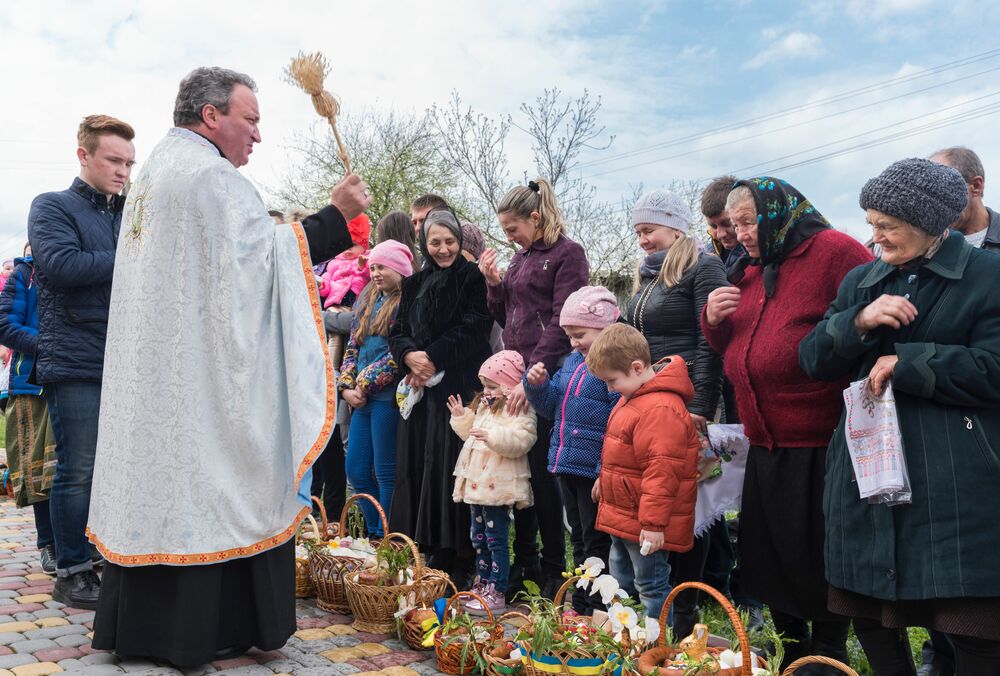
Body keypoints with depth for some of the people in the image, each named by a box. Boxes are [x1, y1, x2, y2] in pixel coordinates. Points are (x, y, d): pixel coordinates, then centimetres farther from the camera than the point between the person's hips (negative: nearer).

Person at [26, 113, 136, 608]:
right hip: (76, 365, -5)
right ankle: (72, 572, 9)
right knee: (80, 471, -2)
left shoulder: (132, 215, 18)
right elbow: (61, 265, -16)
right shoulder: (52, 207, 2)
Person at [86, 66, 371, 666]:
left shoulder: (153, 173, 19)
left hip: (149, 376, 9)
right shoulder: (213, 176, -13)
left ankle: (137, 624, 19)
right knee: (209, 483, -2)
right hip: (204, 373, -9)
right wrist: (337, 216, -16)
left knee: (158, 478, 12)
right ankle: (204, 626, 5)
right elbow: (263, 258, -19)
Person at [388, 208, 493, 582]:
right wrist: (410, 356, -9)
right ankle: (425, 551, 13)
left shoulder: (473, 279, 2)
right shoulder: (415, 284, 18)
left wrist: (432, 358, -12)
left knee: (449, 466, -7)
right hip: (420, 388, 6)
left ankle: (454, 560, -1)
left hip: (459, 386, -6)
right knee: (417, 465, 5)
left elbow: (472, 329, -8)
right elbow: (398, 331, 12)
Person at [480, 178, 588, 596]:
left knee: (541, 471, -5)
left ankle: (554, 568, 7)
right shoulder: (521, 257, 18)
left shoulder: (567, 253, -6)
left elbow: (562, 323, -15)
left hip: (544, 377, -7)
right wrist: (493, 283, 4)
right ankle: (524, 559, 21)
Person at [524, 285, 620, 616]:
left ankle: (599, 610, 12)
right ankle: (580, 606, 31)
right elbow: (551, 406, 19)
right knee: (579, 540, 19)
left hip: (597, 472, -9)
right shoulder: (572, 362, 13)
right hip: (567, 467, 9)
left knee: (597, 544, 2)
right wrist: (537, 385, -1)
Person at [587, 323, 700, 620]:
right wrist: (605, 479, 29)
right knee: (620, 583, 21)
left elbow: (662, 470, -28)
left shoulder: (661, 409, -25)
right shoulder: (633, 397, 10)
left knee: (651, 587, -1)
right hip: (623, 518, 11)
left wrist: (653, 522, -27)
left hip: (645, 524, -11)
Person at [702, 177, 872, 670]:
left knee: (819, 566, 3)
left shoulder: (834, 252, -10)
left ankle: (828, 658, 23)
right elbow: (731, 352, 23)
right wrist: (714, 320, 2)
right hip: (766, 449, 8)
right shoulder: (750, 273, 16)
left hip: (821, 449, -8)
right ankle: (794, 655, 34)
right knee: (769, 562, 16)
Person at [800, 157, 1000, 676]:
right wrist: (858, 321, -11)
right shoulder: (862, 281, 15)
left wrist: (903, 364, -12)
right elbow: (813, 360, 6)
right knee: (870, 619, 12)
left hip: (953, 485, -5)